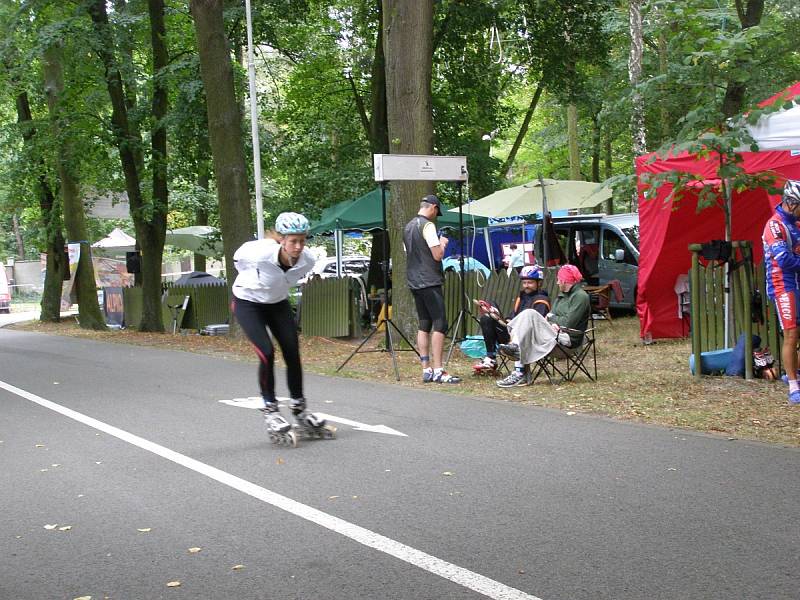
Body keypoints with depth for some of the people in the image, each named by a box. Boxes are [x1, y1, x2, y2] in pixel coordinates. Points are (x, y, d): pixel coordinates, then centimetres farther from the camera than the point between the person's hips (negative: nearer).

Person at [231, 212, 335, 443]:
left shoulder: (307, 260, -23)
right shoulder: (259, 252, -35)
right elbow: (238, 258, -10)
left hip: (278, 304, 4)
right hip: (248, 303, -4)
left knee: (293, 353, -5)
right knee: (267, 353, -18)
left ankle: (300, 410, 10)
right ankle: (270, 411, -3)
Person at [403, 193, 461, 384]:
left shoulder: (408, 227, 16)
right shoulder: (427, 225, -11)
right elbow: (438, 255, -17)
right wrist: (443, 243, 3)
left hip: (414, 282, 9)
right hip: (430, 282, -9)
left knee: (424, 326, 9)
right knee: (439, 325, -8)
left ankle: (426, 370, 8)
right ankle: (438, 371, -12)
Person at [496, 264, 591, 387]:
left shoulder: (581, 296, -5)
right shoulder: (561, 295, 25)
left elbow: (568, 323, -14)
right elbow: (551, 316, 18)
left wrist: (551, 317, 1)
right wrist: (552, 323, -6)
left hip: (567, 339, -9)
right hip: (555, 334, 9)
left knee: (530, 315, -20)